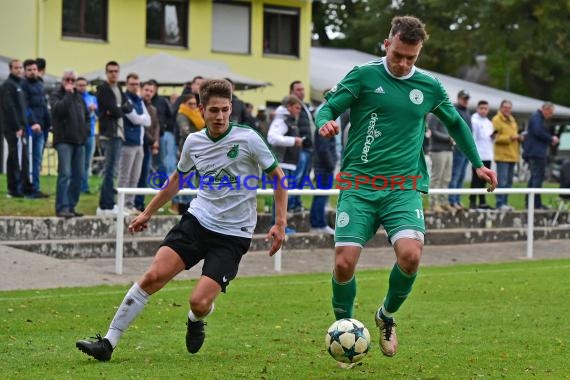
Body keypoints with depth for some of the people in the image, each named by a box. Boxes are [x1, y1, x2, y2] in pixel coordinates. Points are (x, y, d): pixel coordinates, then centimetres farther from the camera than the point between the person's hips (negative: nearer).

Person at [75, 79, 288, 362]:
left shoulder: (248, 139, -11)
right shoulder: (194, 142, 2)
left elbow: (278, 176, -1)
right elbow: (178, 178, 21)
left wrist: (280, 223, -7)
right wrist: (148, 212, 26)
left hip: (233, 234, -4)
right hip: (197, 220, 4)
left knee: (199, 301, -15)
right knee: (153, 276, -13)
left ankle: (195, 322, 25)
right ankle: (108, 343, -6)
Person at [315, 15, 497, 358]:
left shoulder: (430, 86, 10)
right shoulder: (364, 76, 1)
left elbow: (455, 122, 27)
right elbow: (328, 108, 1)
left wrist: (477, 163, 28)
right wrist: (325, 122, -23)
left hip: (404, 188, 1)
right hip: (359, 185, -1)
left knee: (410, 255, -23)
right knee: (344, 262, -13)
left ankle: (387, 316, 8)